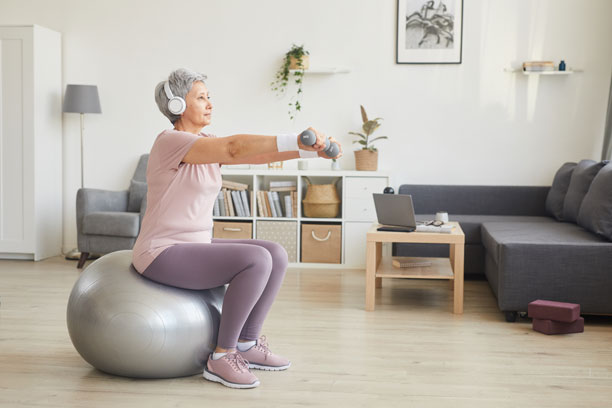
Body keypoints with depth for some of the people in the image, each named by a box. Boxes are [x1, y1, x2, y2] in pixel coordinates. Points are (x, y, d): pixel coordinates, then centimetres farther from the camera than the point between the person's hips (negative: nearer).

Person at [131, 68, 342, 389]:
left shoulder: (207, 145, 11)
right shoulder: (170, 142, -16)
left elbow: (259, 155, 0)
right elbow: (234, 148, -31)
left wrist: (312, 150, -15)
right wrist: (296, 140, -37)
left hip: (196, 245, 9)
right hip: (164, 254, -9)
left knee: (276, 255, -1)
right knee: (257, 260, -25)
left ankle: (246, 344, 7)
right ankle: (221, 356, -14)